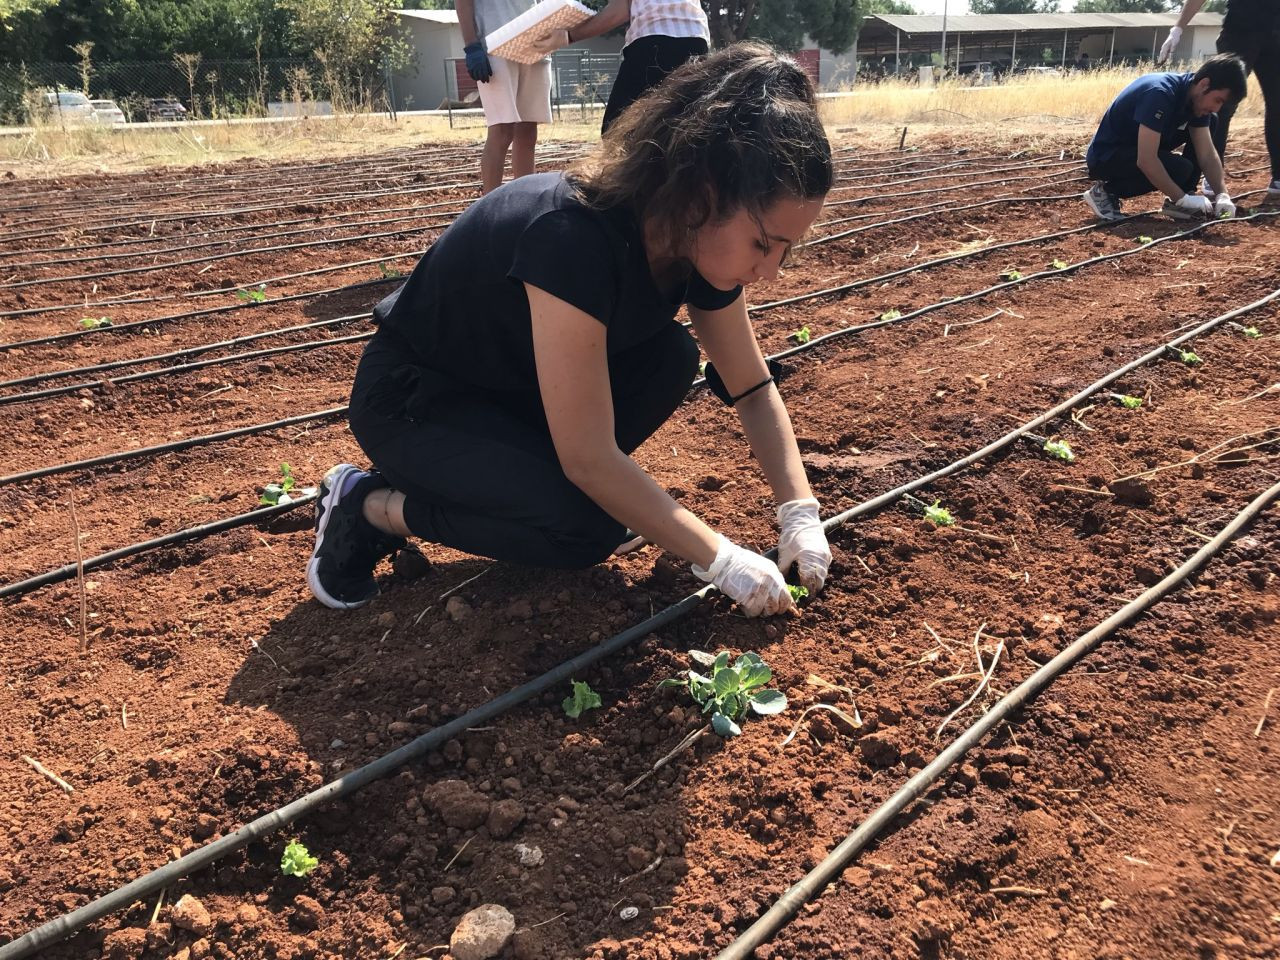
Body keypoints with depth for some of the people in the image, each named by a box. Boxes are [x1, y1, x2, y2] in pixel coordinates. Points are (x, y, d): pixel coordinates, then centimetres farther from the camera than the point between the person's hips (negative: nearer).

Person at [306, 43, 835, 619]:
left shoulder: (701, 241, -14)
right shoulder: (573, 242, -37)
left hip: (516, 388, 7)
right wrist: (721, 561, -25)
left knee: (671, 358, -15)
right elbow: (591, 458, -33)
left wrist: (801, 513, -11)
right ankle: (368, 505, -4)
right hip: (412, 400, -7)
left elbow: (755, 390, -1)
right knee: (586, 529, -24)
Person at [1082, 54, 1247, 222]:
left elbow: (1207, 154, -1)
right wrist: (1182, 198, -28)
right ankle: (1106, 192, -10)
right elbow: (1146, 161, -34)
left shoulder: (1196, 99, -3)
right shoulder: (1161, 94, -29)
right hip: (1107, 157, -9)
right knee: (1180, 169, -27)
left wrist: (1222, 195, -15)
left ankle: (1179, 201, 1)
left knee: (1208, 124, 3)